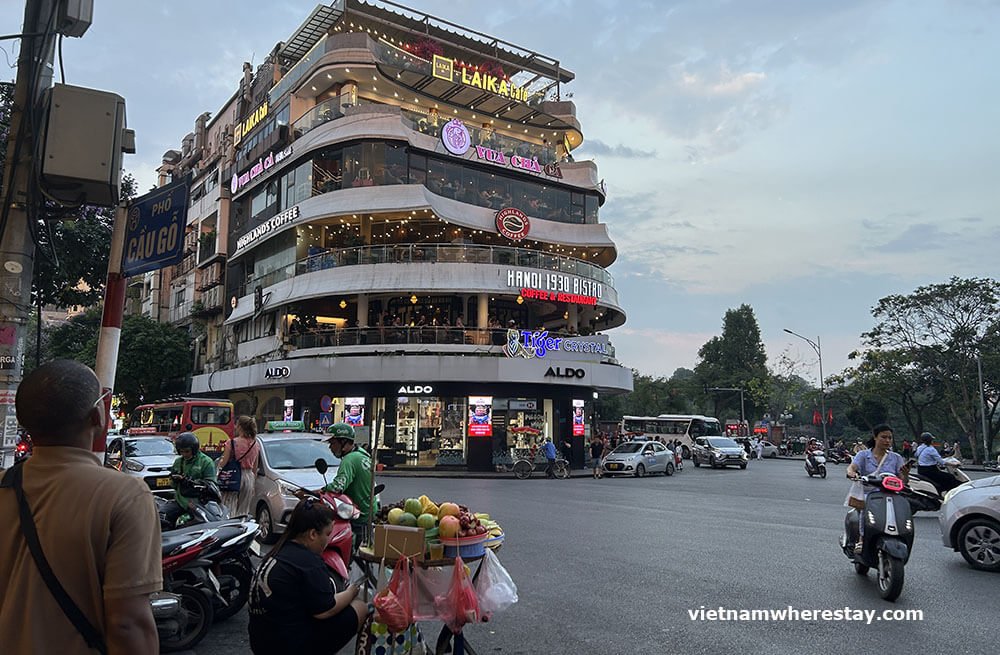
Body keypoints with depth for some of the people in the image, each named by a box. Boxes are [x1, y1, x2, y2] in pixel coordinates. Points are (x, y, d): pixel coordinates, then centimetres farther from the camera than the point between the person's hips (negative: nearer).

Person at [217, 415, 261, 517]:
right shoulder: (256, 445, 3)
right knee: (244, 510, 13)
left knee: (229, 508, 1)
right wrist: (253, 484, 18)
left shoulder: (232, 443, -11)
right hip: (249, 477, 4)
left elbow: (223, 463, -10)